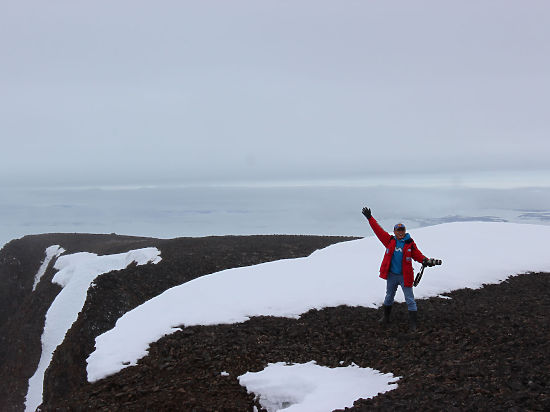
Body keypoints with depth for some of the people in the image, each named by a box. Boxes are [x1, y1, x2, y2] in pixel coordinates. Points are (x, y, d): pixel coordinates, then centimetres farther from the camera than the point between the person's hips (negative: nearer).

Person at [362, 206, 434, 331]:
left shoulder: (410, 244, -4)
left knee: (410, 300, -1)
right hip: (391, 275, 3)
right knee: (389, 296, 19)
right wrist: (370, 218, 1)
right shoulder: (390, 240, -1)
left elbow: (417, 254, -4)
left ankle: (412, 323, 5)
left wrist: (425, 260, -25)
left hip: (405, 276, -3)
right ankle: (386, 317, 37)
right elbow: (379, 231, 1)